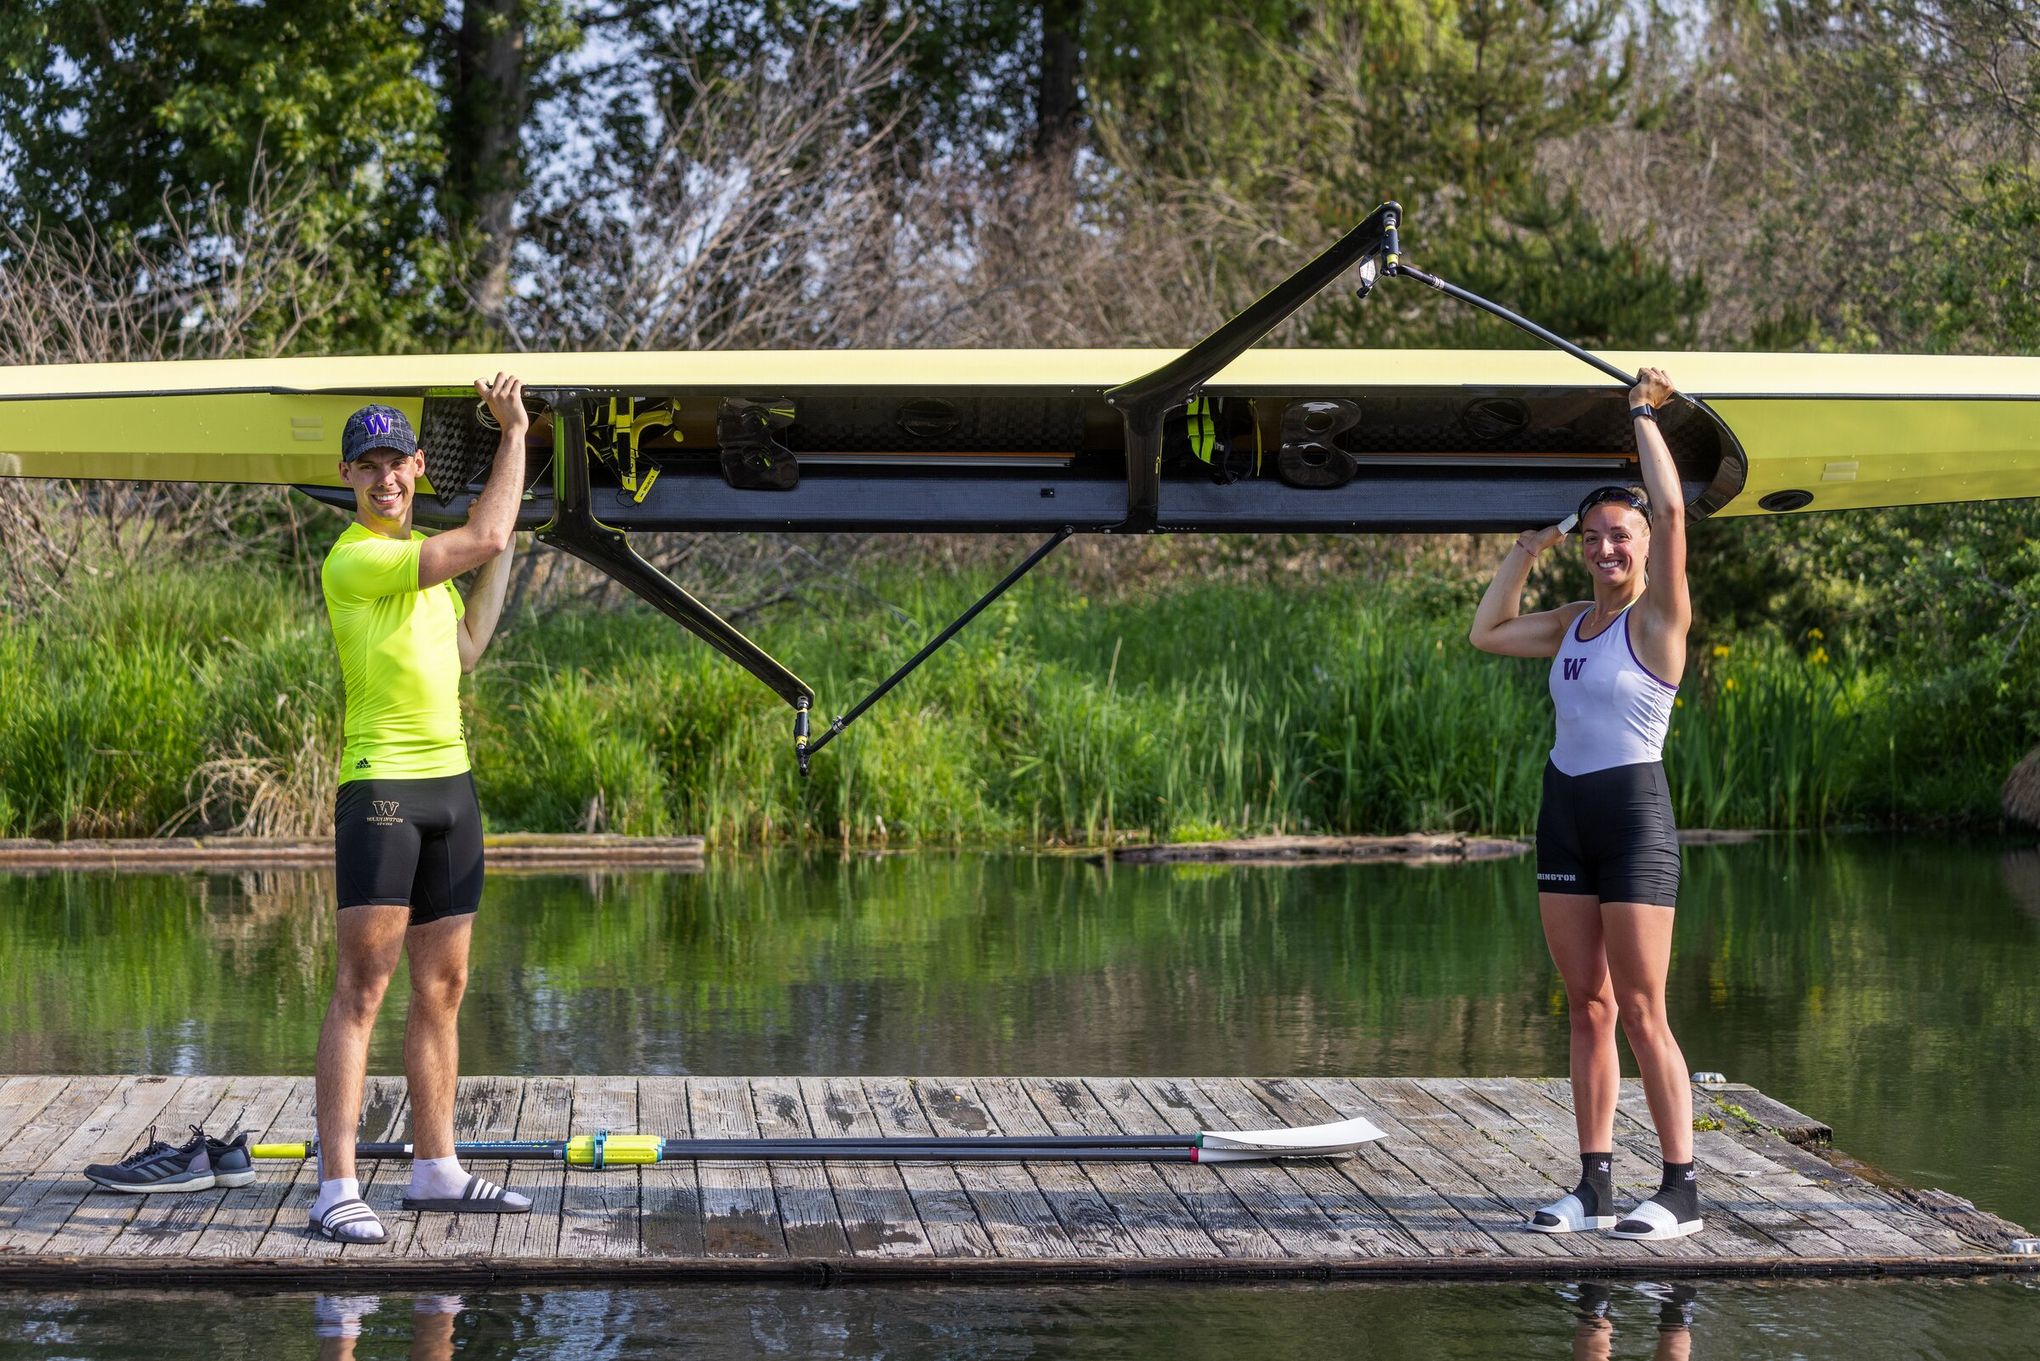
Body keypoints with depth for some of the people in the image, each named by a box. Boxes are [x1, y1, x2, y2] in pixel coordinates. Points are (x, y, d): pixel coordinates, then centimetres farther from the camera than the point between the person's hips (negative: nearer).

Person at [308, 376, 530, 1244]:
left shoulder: (423, 554, 17)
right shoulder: (353, 559, -12)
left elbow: (464, 650, 21)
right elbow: (482, 537, -18)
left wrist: (503, 557, 18)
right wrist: (513, 433, -6)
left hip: (450, 780, 9)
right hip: (379, 783, -8)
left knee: (443, 985, 10)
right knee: (362, 984, -12)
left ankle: (435, 1168, 17)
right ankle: (336, 1189, -14)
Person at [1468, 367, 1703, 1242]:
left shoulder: (1658, 617, -6)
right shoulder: (1573, 624, 13)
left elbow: (1671, 512, -18)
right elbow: (1487, 632, 19)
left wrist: (1645, 414, -7)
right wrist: (1529, 547, 17)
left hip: (1634, 815, -7)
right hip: (1563, 813, 7)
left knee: (1640, 1012, -7)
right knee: (1587, 1006, 7)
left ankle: (1681, 1190, -2)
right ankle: (1595, 1185, 11)